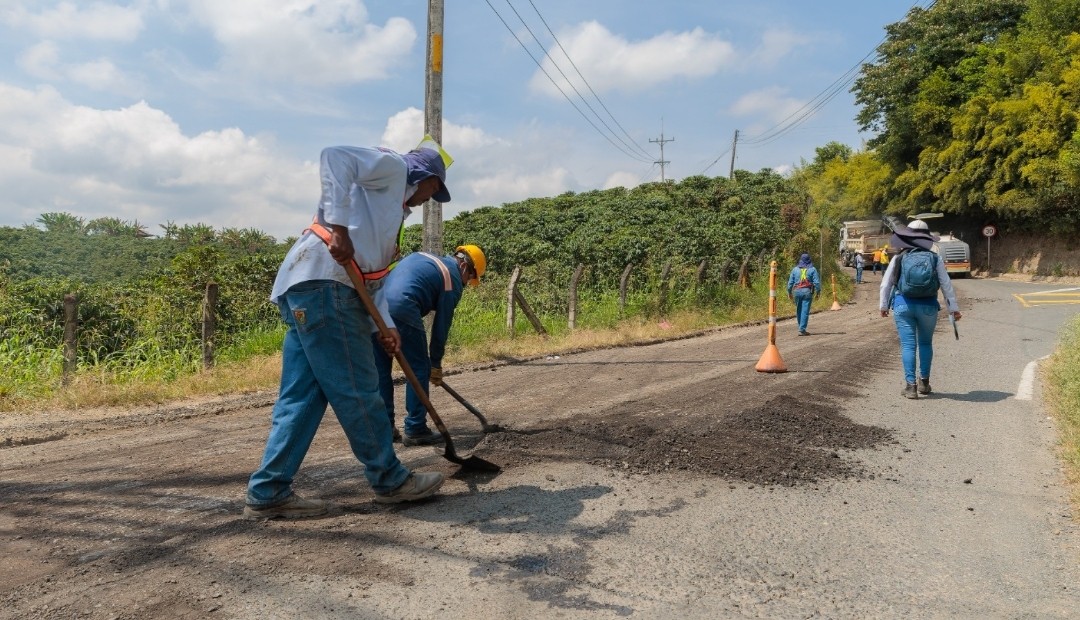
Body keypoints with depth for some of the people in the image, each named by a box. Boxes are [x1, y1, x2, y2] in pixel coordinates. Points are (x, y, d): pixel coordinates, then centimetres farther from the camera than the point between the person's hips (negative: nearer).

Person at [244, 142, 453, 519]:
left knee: (301, 397, 8)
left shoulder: (393, 207, 32)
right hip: (322, 280, -10)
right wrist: (339, 226, -22)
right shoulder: (392, 166, 6)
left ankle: (268, 494, 11)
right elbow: (334, 157, -14)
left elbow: (370, 276, 25)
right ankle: (390, 480, 8)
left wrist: (386, 326, 13)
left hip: (306, 289, 10)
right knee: (356, 390, -2)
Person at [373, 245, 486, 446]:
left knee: (380, 369, 17)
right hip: (402, 310, -8)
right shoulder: (453, 279, 8)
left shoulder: (422, 256, 28)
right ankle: (416, 430, 10)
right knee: (419, 369, 7)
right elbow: (442, 324, 8)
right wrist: (436, 363, 19)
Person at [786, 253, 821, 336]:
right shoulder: (812, 269, 1)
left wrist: (789, 293, 15)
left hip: (797, 291, 2)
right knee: (805, 311, -3)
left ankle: (801, 328, 22)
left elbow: (790, 282, 6)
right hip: (807, 292, -2)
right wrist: (818, 292, 4)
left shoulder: (795, 269, 7)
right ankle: (802, 330, -8)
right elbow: (817, 282, -4)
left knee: (799, 310, 13)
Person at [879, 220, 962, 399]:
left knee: (908, 344, 1)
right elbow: (946, 285, 1)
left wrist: (883, 305, 15)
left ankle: (910, 385, -2)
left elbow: (886, 284, 2)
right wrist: (954, 308, 8)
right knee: (925, 343, 17)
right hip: (928, 306, 1)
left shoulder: (899, 259, -1)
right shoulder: (935, 259, 0)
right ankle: (924, 382, 25)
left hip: (903, 305, -1)